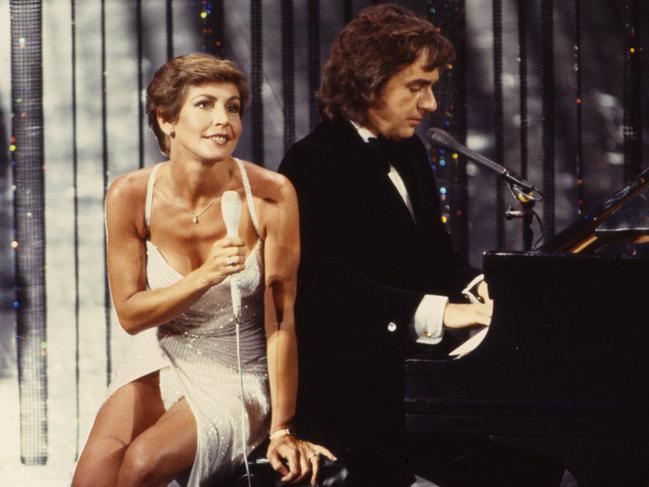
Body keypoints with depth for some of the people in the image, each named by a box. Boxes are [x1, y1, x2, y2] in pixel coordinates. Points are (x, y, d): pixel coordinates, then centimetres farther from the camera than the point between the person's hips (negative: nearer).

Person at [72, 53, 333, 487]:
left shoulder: (270, 195, -17)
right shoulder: (131, 196, -11)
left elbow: (282, 316, -14)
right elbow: (131, 313, -5)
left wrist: (282, 430, -15)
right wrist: (207, 276, -24)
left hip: (239, 376, -2)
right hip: (162, 361, 2)